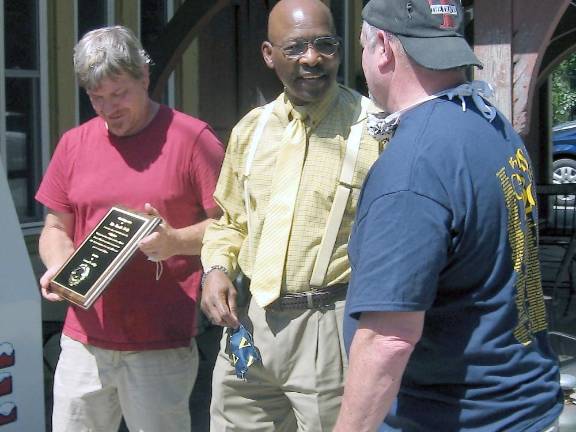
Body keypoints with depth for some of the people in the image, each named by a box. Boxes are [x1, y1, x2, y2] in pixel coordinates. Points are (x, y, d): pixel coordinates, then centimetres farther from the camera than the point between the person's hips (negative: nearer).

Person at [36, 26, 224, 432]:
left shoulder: (192, 138, -3)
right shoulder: (74, 144, 12)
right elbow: (55, 229, 17)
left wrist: (176, 240, -19)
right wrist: (58, 266, -4)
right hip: (84, 340, 4)